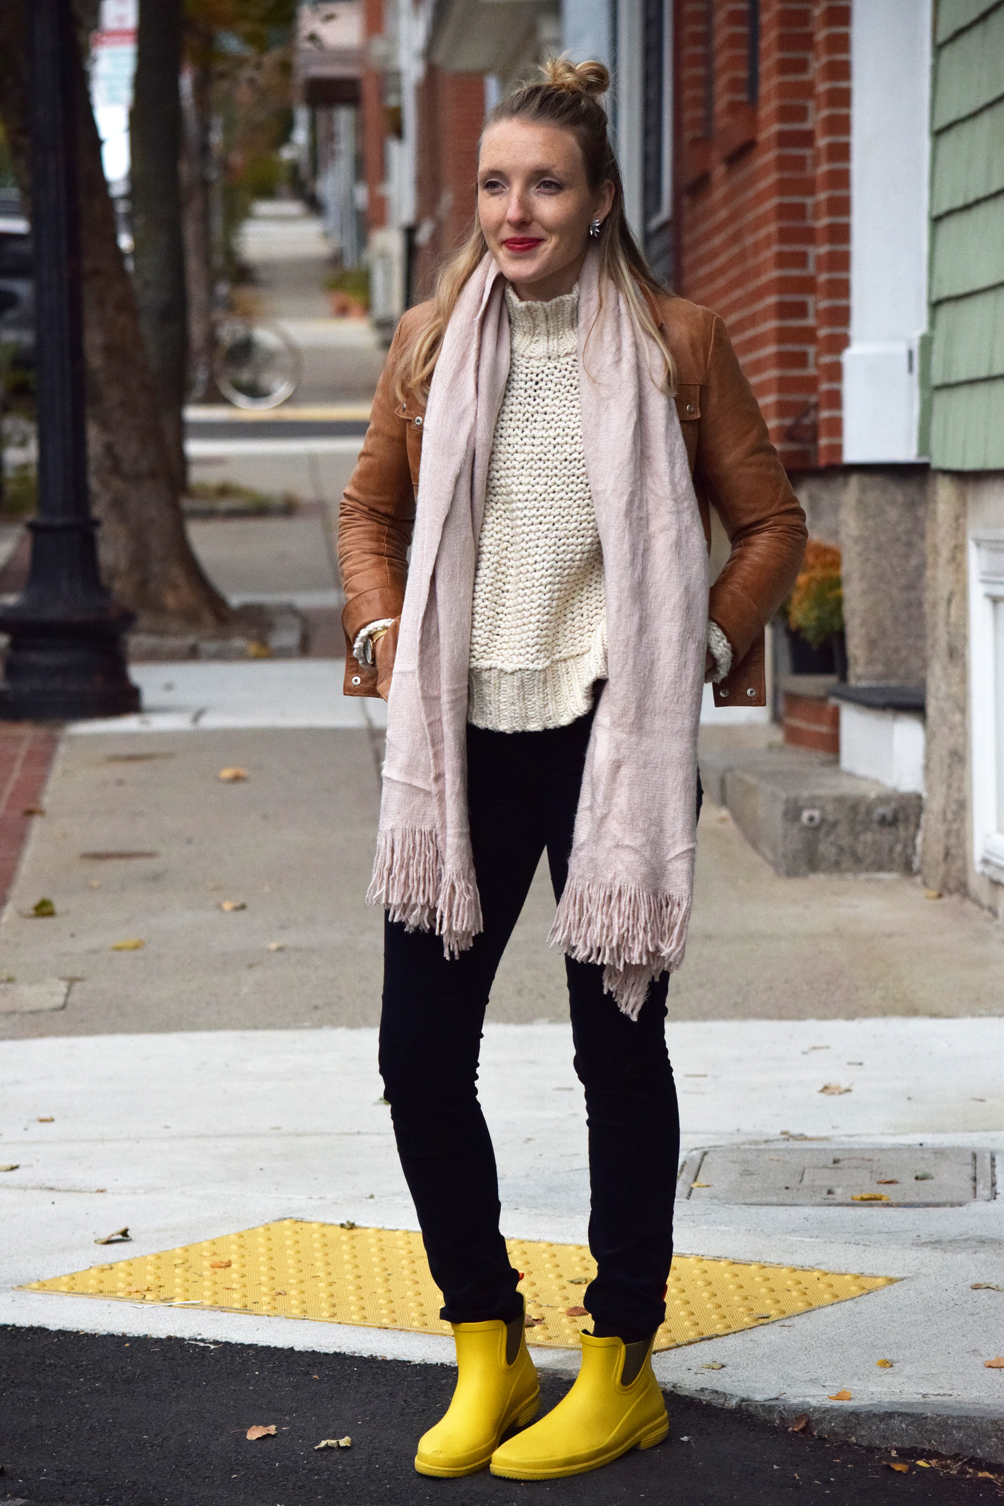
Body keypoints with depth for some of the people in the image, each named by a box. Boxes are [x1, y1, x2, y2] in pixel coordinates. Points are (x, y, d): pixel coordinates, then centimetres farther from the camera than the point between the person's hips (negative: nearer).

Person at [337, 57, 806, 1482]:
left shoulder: (678, 343, -1)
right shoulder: (431, 342, 7)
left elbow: (769, 522, 5)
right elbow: (372, 509, 19)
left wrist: (700, 645, -6)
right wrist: (382, 637, 4)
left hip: (614, 738, -3)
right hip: (460, 740, 4)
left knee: (619, 1044, 5)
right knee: (420, 1050, 3)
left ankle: (621, 1368, 17)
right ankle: (487, 1348, 20)